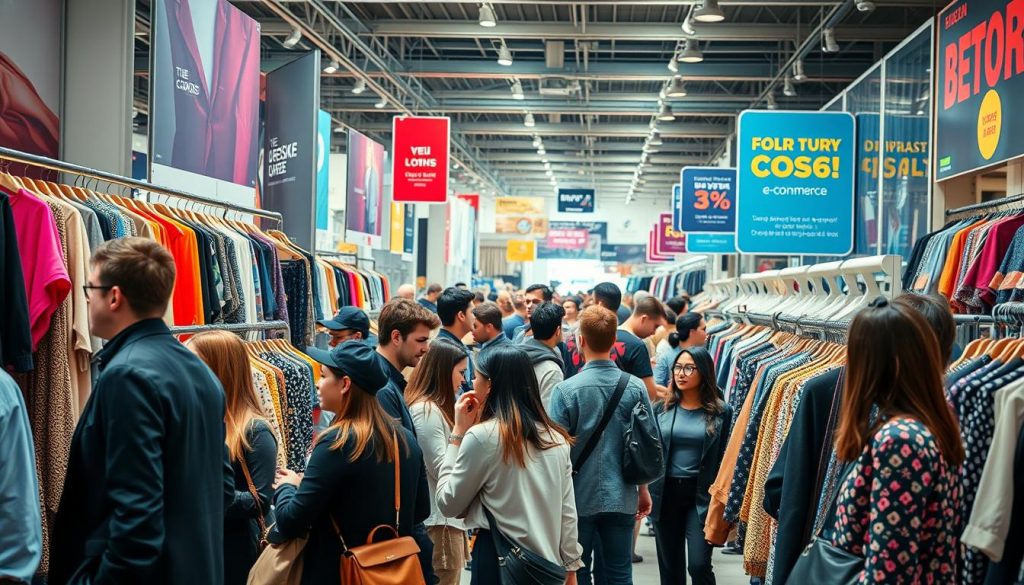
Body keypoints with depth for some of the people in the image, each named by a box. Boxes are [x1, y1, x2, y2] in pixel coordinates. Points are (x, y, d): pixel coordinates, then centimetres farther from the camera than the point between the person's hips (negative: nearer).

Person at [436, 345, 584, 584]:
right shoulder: (556, 438, 3)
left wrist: (458, 433, -2)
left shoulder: (482, 435, -14)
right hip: (549, 564, 5)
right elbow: (567, 511, 5)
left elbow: (448, 504, -5)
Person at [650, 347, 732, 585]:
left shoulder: (721, 412, -3)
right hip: (665, 494, 3)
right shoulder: (661, 408, 4)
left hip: (702, 496, -3)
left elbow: (725, 459, -3)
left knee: (699, 565, -11)